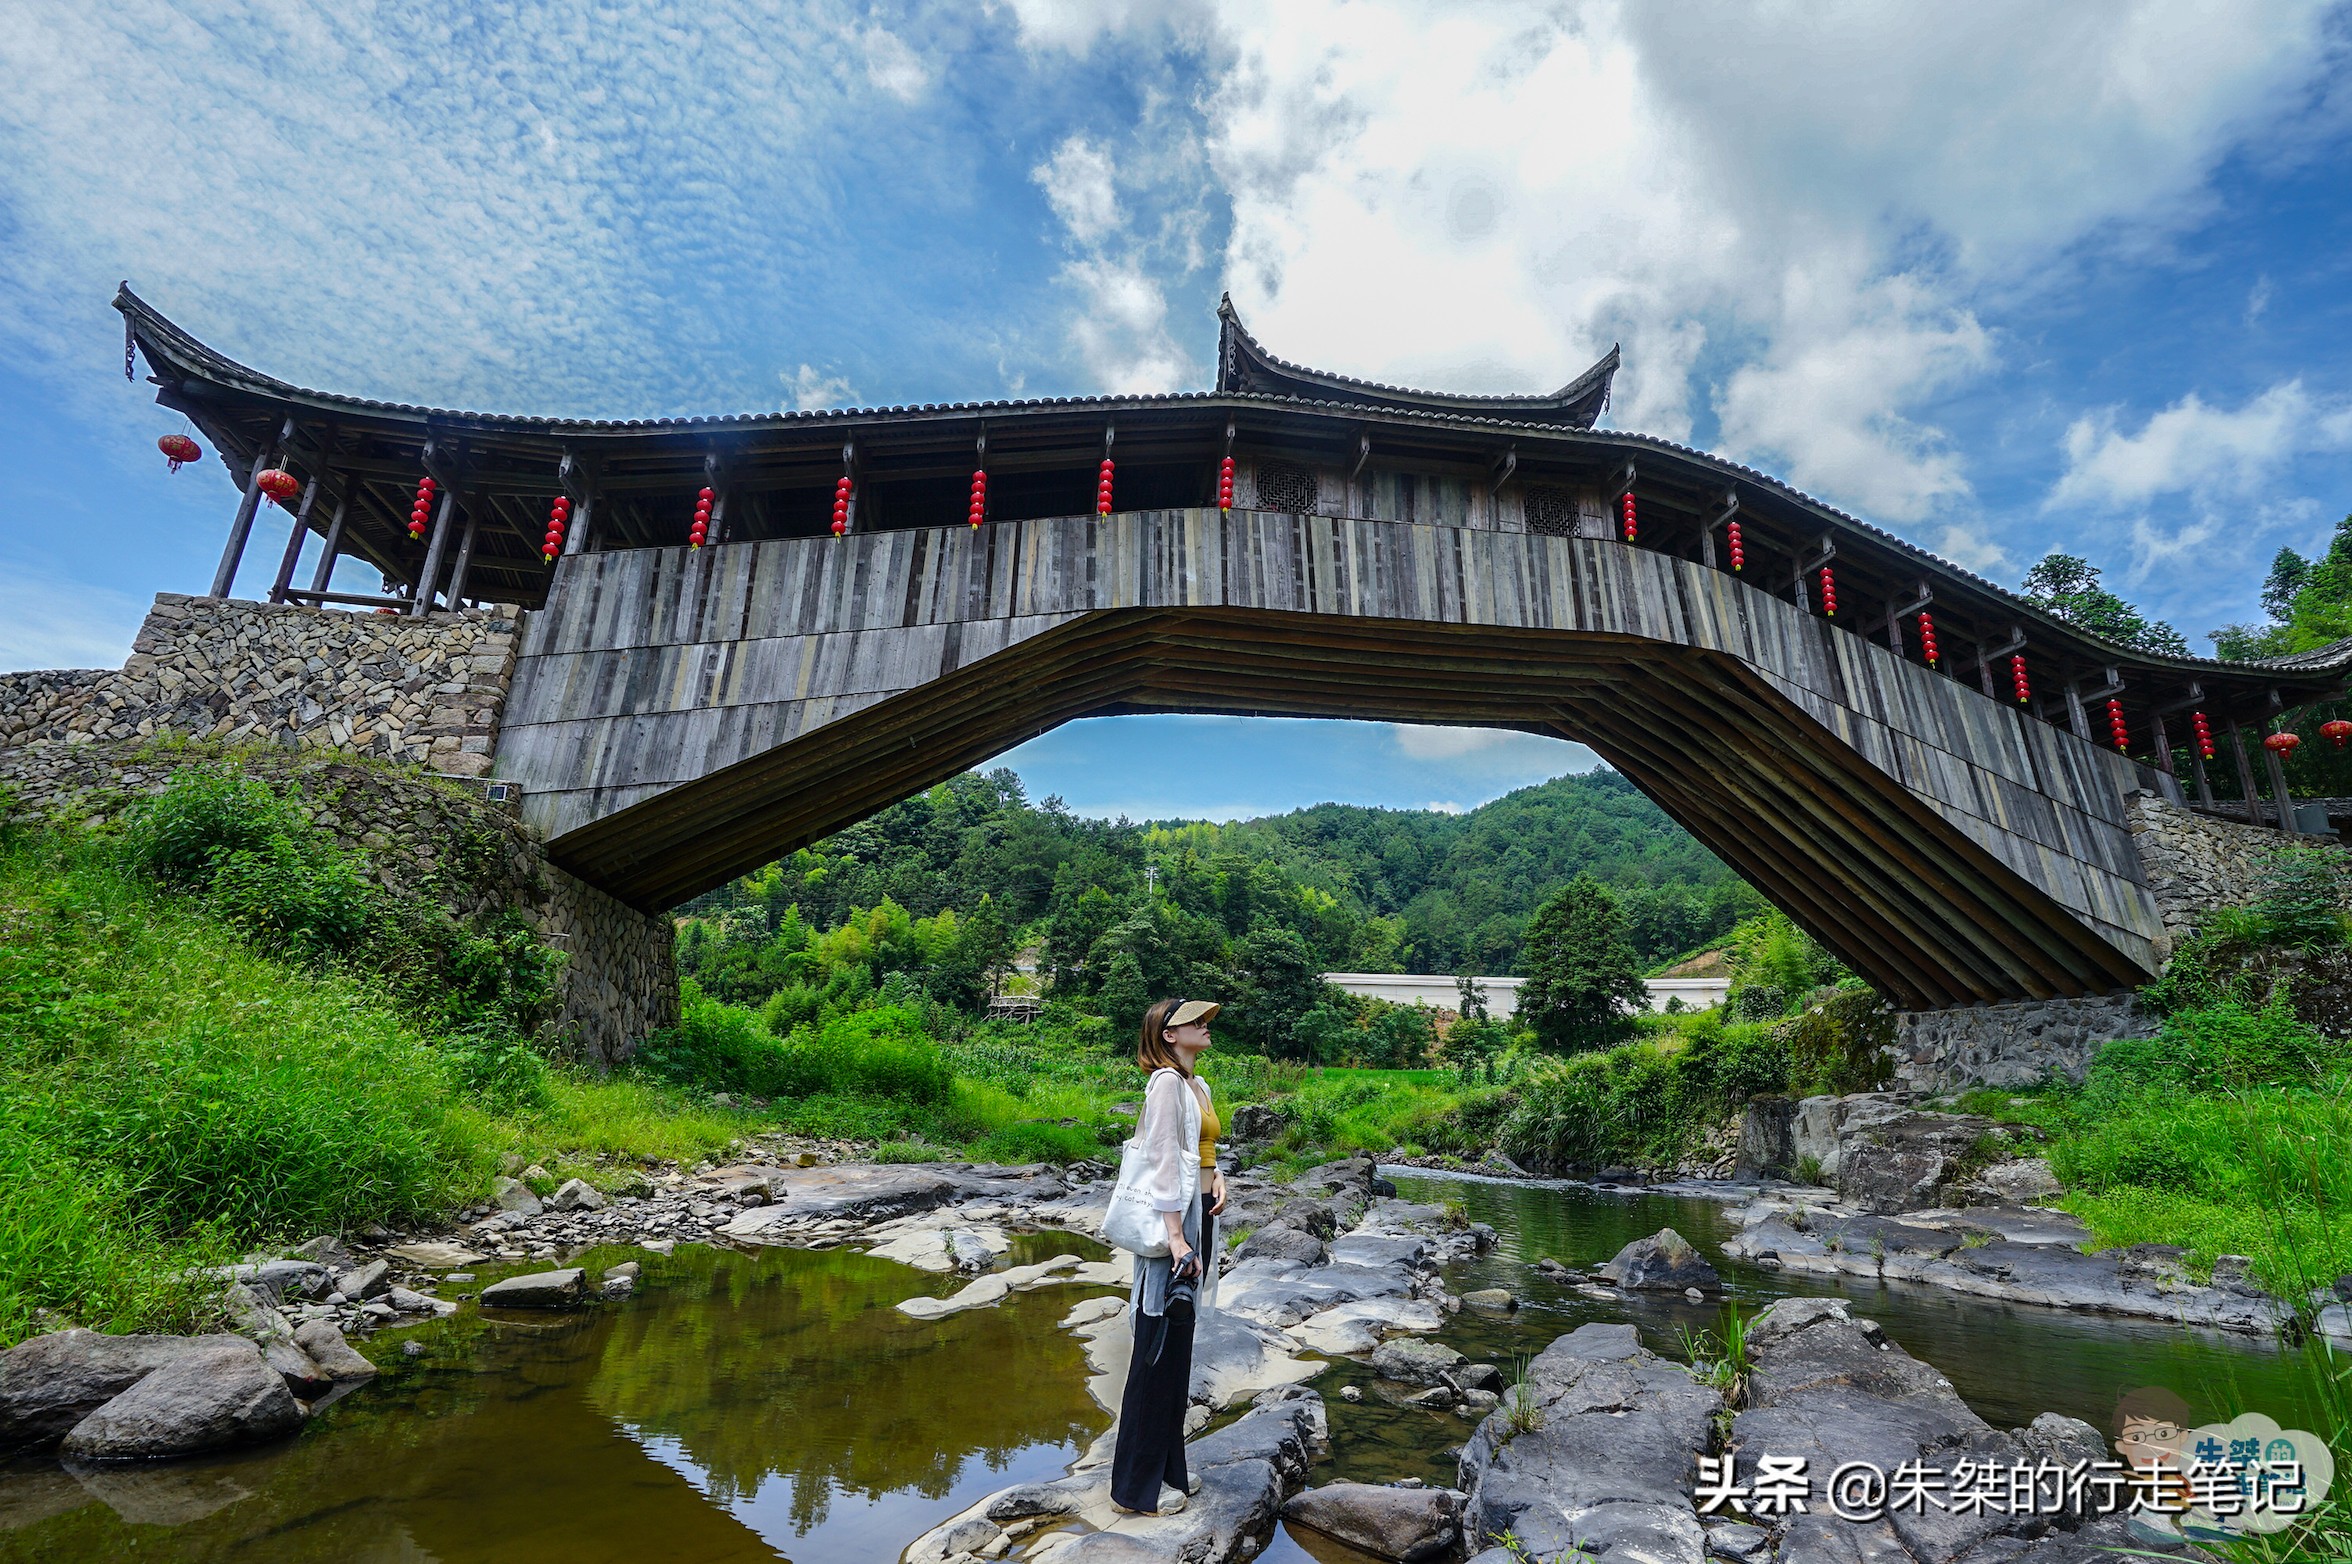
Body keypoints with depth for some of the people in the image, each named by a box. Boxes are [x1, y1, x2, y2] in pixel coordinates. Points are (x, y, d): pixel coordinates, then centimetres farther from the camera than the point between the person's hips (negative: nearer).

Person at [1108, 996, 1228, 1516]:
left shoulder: (1198, 1085, 13)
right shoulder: (1167, 1082, -16)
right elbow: (1163, 1161, -20)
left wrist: (1216, 1177, 1)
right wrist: (1175, 1235, -22)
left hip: (1197, 1218, 9)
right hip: (1172, 1221, -9)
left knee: (1177, 1350, 17)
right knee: (1159, 1351, 1)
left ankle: (1167, 1467, 30)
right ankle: (1138, 1484, 15)